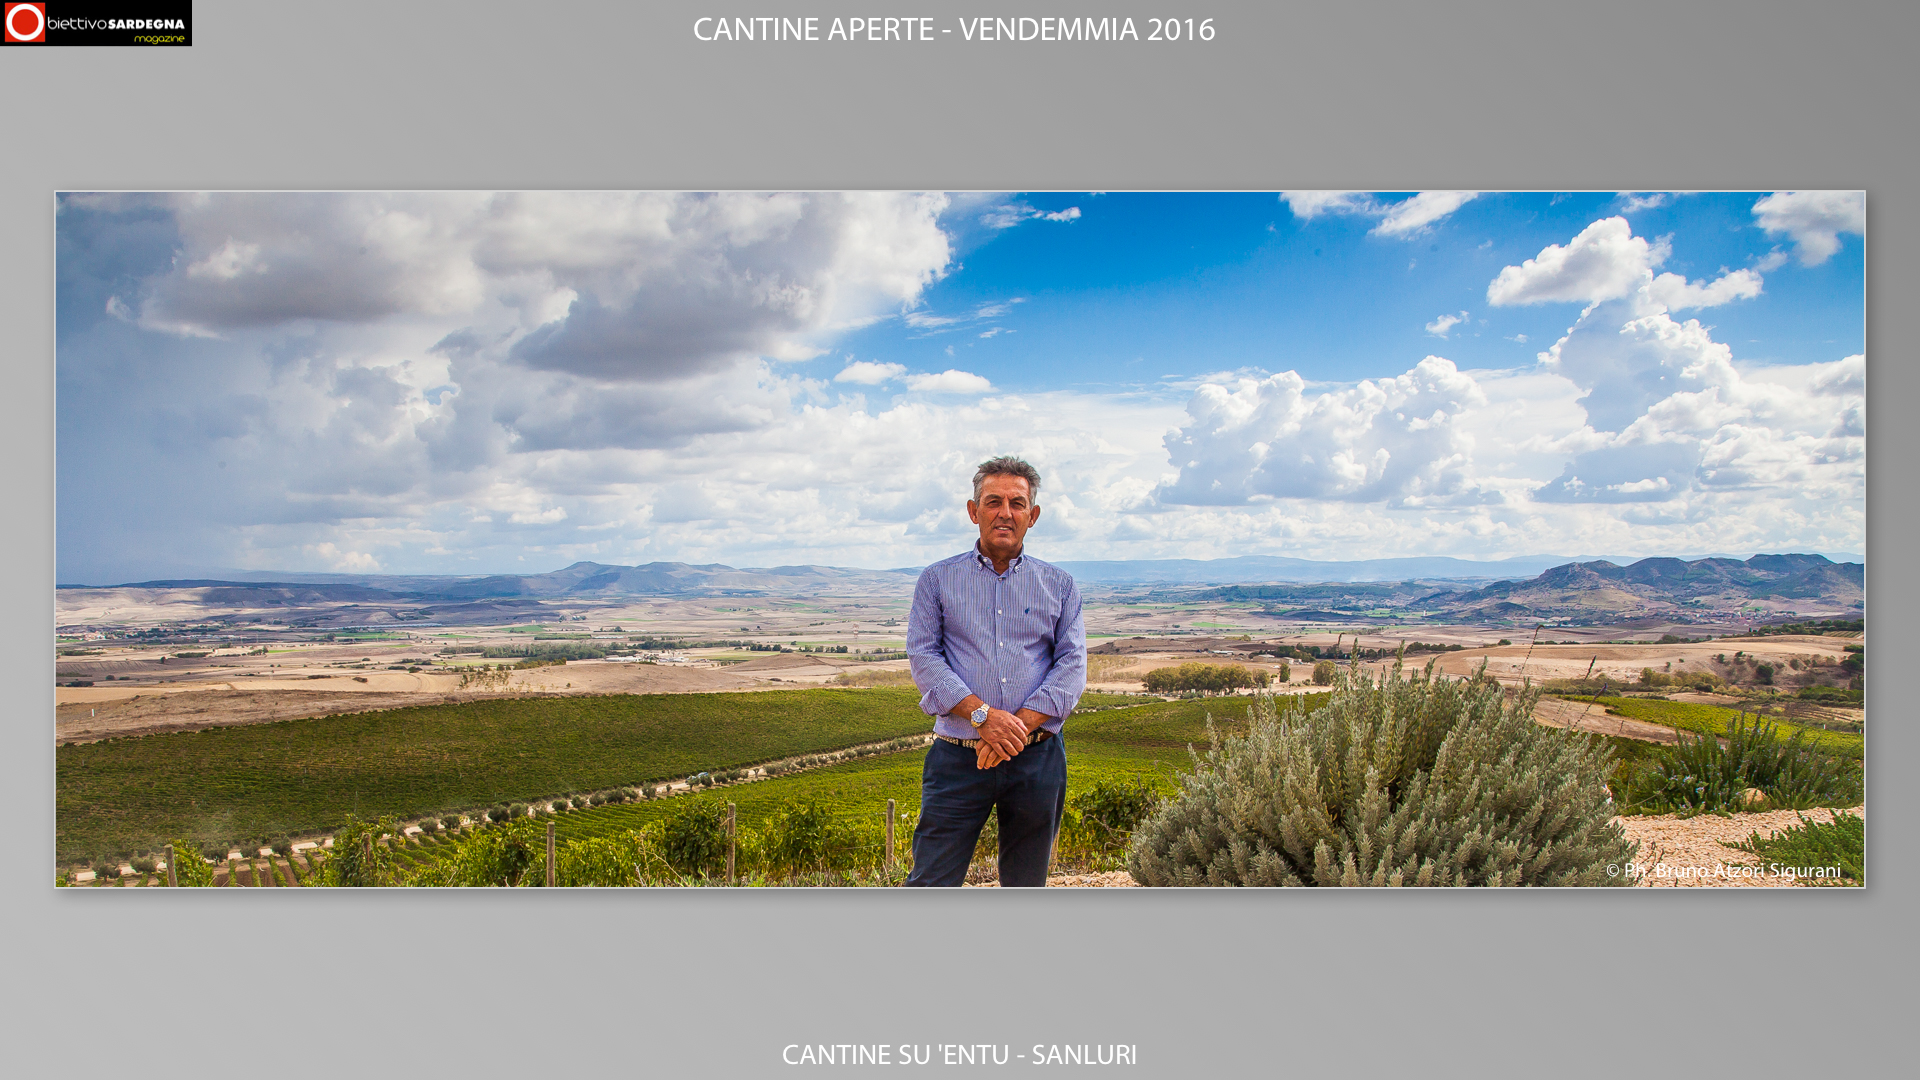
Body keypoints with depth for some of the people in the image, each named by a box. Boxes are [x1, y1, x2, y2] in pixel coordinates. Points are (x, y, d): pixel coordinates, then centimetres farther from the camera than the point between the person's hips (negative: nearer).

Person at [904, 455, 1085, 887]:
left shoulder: (1060, 586, 10)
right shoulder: (937, 580, 7)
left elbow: (1072, 664, 1)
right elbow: (924, 656, -3)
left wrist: (1020, 725, -13)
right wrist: (981, 715, -17)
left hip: (1038, 758, 2)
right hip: (958, 758, -1)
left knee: (1026, 888, 11)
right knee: (930, 886, -5)